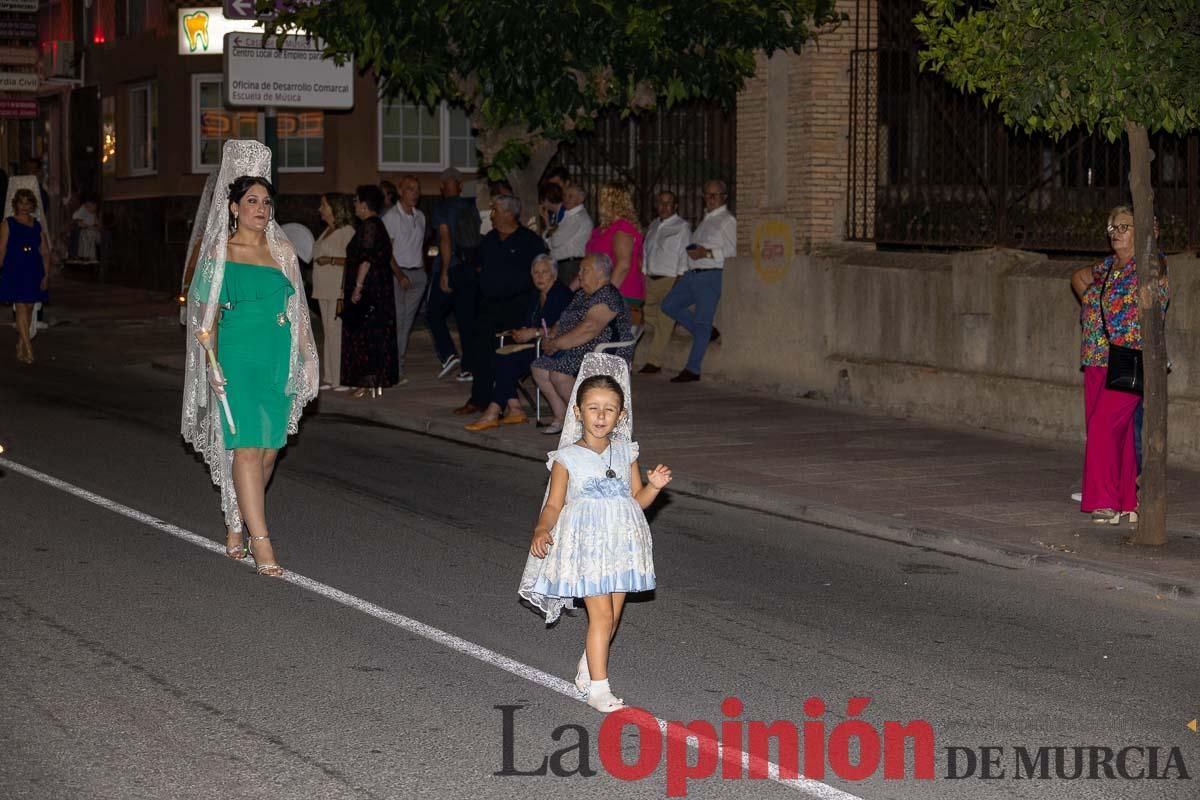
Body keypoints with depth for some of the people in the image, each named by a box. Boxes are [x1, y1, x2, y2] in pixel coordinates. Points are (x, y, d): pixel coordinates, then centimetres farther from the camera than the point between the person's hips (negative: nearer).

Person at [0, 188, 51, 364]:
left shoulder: (38, 226, 10)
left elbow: (45, 252, 8)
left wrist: (46, 275, 0)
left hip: (34, 273, 4)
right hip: (14, 273, -4)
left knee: (29, 310, 8)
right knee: (21, 309, -11)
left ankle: (20, 349, 19)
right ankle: (28, 350, -17)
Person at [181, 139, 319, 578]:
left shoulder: (282, 249, 10)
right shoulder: (219, 253, 0)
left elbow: (298, 308, 14)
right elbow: (205, 314, 0)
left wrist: (308, 358, 10)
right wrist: (211, 364, -9)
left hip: (279, 358, 5)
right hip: (237, 357, -5)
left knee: (269, 449, 6)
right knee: (247, 446, -12)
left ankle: (236, 528, 23)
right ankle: (260, 544, -15)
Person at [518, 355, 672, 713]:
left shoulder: (625, 453, 6)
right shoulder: (567, 458, -6)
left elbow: (637, 500, 11)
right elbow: (554, 505, -4)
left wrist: (654, 486, -9)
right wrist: (542, 531, -22)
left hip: (620, 545, 5)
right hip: (585, 545, -4)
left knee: (611, 617, 11)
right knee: (601, 615, -10)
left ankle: (586, 671, 32)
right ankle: (599, 690, -5)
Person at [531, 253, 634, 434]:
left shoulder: (607, 296, -16)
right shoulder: (582, 294, 18)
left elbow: (588, 329, -25)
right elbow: (563, 322, 21)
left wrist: (557, 344, -21)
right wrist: (550, 337, 0)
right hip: (578, 352, 11)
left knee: (559, 375, -28)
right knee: (539, 368, -2)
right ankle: (561, 418, 0)